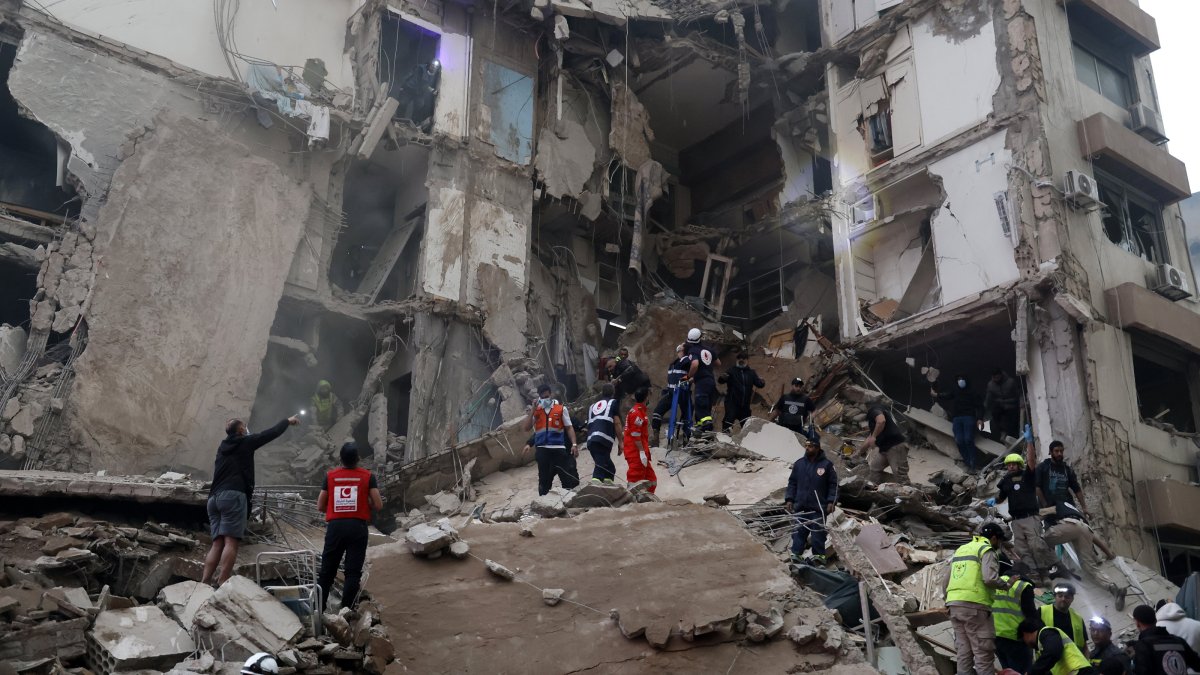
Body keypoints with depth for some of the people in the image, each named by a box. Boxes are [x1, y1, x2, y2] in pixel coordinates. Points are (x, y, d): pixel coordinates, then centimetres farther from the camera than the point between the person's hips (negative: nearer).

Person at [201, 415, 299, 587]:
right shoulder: (245, 442, 7)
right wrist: (288, 421, 30)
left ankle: (204, 583, -8)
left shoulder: (223, 447, 24)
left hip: (215, 497, 7)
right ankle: (223, 584, -21)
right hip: (233, 496, -7)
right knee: (231, 541, -12)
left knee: (217, 543, 3)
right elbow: (271, 433, 13)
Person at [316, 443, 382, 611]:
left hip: (335, 526, 2)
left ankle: (319, 608, 15)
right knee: (353, 571, 1)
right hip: (357, 527, -2)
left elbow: (320, 506, 8)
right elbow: (378, 506, -4)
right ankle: (346, 610, -3)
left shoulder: (330, 476, 5)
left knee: (327, 570, 12)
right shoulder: (367, 476, -1)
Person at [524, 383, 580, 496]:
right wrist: (532, 412, -6)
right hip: (542, 449, 1)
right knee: (544, 479, 9)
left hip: (559, 448, -1)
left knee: (569, 477, -4)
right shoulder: (535, 411, 10)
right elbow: (527, 428, 1)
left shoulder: (561, 409, 6)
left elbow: (569, 428, 5)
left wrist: (574, 444, -5)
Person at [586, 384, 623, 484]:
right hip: (604, 439, -6)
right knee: (601, 466, -16)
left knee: (609, 467, 17)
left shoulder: (593, 405, 28)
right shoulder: (613, 402, 12)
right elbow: (617, 423, 3)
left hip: (591, 440, 6)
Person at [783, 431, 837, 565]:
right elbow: (792, 483, 10)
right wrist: (789, 499, 2)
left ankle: (818, 555, 14)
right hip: (800, 506, 3)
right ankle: (796, 554, 10)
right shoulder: (799, 464, 5)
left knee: (818, 532, 3)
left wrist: (831, 501, -9)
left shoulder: (826, 464, -4)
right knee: (799, 532, 4)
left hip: (818, 508, -3)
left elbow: (833, 485, -1)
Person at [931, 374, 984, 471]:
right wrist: (936, 395, -16)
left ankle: (972, 465, -20)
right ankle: (968, 463, -8)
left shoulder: (972, 393, 16)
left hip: (969, 417, -2)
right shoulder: (954, 392, 22)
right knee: (959, 440, -16)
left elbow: (979, 406, 7)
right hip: (956, 418, 2)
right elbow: (945, 396, 3)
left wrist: (979, 418, -8)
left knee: (968, 439, -20)